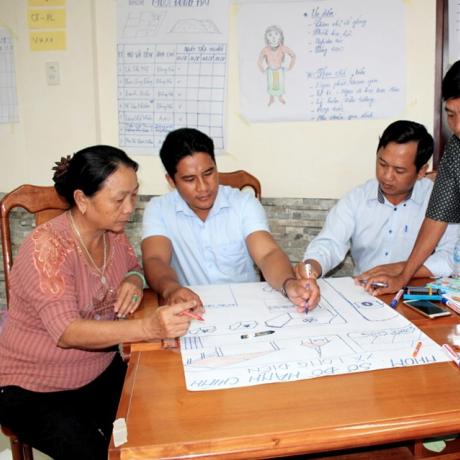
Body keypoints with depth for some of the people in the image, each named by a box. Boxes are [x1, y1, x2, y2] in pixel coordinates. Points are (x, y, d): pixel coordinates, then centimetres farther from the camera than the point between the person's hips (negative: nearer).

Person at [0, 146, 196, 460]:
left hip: (100, 371, 6)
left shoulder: (113, 232, -5)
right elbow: (67, 332, -33)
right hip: (34, 390, -5)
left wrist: (134, 280, -12)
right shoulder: (48, 247, -25)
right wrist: (149, 327, -47)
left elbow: (134, 267, 14)